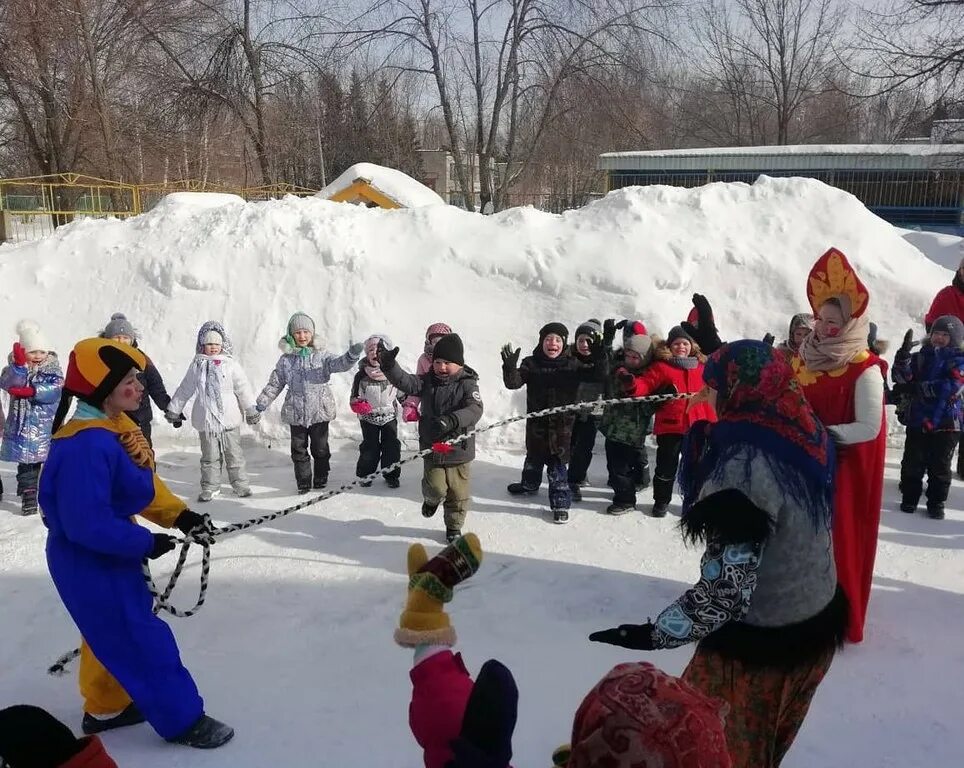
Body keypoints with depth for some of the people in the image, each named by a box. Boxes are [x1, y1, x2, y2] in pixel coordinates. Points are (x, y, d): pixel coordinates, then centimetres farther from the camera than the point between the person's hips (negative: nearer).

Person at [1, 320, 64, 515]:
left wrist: (31, 391, -23)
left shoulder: (53, 370, 0)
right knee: (26, 462, 6)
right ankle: (28, 496, 13)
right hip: (23, 425, 1)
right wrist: (19, 365, -26)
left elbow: (54, 390, -16)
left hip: (47, 425, -1)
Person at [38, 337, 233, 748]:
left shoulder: (115, 427, 1)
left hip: (108, 554, 10)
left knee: (112, 633, 24)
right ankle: (182, 720, 14)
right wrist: (144, 543, -21)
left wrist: (178, 515, -2)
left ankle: (105, 708, 42)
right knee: (142, 640, 1)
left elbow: (144, 485, 10)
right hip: (89, 563, -10)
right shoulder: (87, 444, -31)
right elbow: (87, 524, -31)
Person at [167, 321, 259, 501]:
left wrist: (251, 410, 1)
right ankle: (210, 487, 19)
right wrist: (174, 409, 16)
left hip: (229, 418, -1)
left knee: (234, 454, 8)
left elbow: (243, 388, 1)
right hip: (206, 420, 1)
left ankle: (240, 484, 18)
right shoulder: (197, 365, 3)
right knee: (209, 456, 8)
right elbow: (184, 389, 12)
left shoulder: (230, 364, -2)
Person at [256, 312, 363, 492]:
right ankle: (303, 481, 18)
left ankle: (320, 478, 27)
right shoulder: (286, 360, 3)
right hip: (296, 413, 1)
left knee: (320, 448, 9)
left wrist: (351, 356, -40)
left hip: (320, 411, -1)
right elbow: (274, 384, 9)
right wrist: (261, 404, 6)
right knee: (299, 449, 6)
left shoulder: (321, 355, -1)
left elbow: (339, 364, -18)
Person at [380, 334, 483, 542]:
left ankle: (454, 526, 32)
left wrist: (451, 420, -44)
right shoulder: (427, 381, -2)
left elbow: (474, 410, -27)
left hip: (459, 449, -1)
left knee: (458, 493, 9)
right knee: (435, 487, 0)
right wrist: (390, 366, -35)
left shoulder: (467, 384, -12)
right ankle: (432, 499, 37)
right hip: (432, 447, 1)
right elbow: (405, 382, -17)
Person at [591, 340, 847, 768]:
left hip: (758, 643, -8)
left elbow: (728, 585, -31)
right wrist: (709, 438, 6)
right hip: (813, 623, 8)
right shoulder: (802, 433, -3)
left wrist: (654, 634, -27)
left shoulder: (745, 458, -28)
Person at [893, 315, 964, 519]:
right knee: (912, 462, 9)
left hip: (946, 423, -3)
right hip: (917, 419, 3)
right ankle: (909, 498, 22)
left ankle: (936, 503, 19)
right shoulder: (922, 357, 6)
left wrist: (924, 388, -19)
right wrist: (904, 355, -19)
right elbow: (901, 377, -5)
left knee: (940, 466, 7)